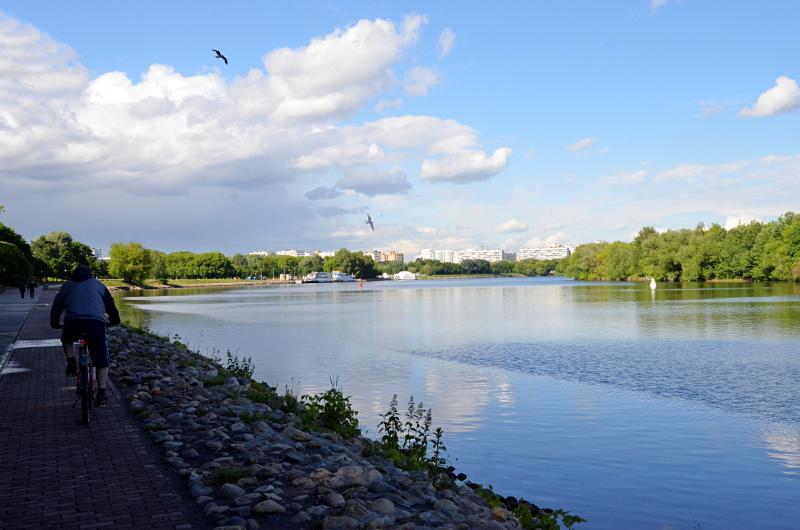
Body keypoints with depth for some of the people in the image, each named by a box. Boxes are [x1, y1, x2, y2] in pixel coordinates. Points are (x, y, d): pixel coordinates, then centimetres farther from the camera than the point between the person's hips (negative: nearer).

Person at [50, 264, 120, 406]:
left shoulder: (68, 285, 25)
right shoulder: (98, 284, 26)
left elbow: (57, 305, 28)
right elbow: (110, 304, 29)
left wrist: (55, 323, 42)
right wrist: (114, 320, 44)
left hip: (73, 321, 0)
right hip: (96, 322, 0)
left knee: (66, 340, 36)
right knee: (101, 360, 10)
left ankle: (71, 363, 15)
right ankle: (101, 393, 3)